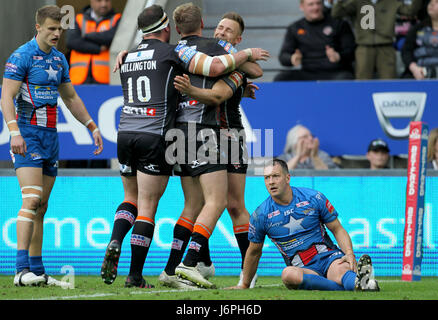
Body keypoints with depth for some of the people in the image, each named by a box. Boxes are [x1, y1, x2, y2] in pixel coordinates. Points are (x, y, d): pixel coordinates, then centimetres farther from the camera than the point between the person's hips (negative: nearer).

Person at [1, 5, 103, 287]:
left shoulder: (59, 59, 14)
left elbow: (71, 98, 25)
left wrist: (93, 127, 18)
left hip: (50, 137, 8)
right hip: (27, 135, -8)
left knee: (41, 206, 8)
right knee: (32, 200, -20)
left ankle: (37, 270, 12)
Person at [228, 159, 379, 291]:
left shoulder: (314, 198, 2)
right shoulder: (261, 215, 4)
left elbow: (337, 230, 9)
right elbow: (254, 252, 19)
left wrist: (350, 254, -11)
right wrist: (245, 285, 28)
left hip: (328, 255, 0)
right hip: (302, 268, 0)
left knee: (342, 269, -36)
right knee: (288, 274, -38)